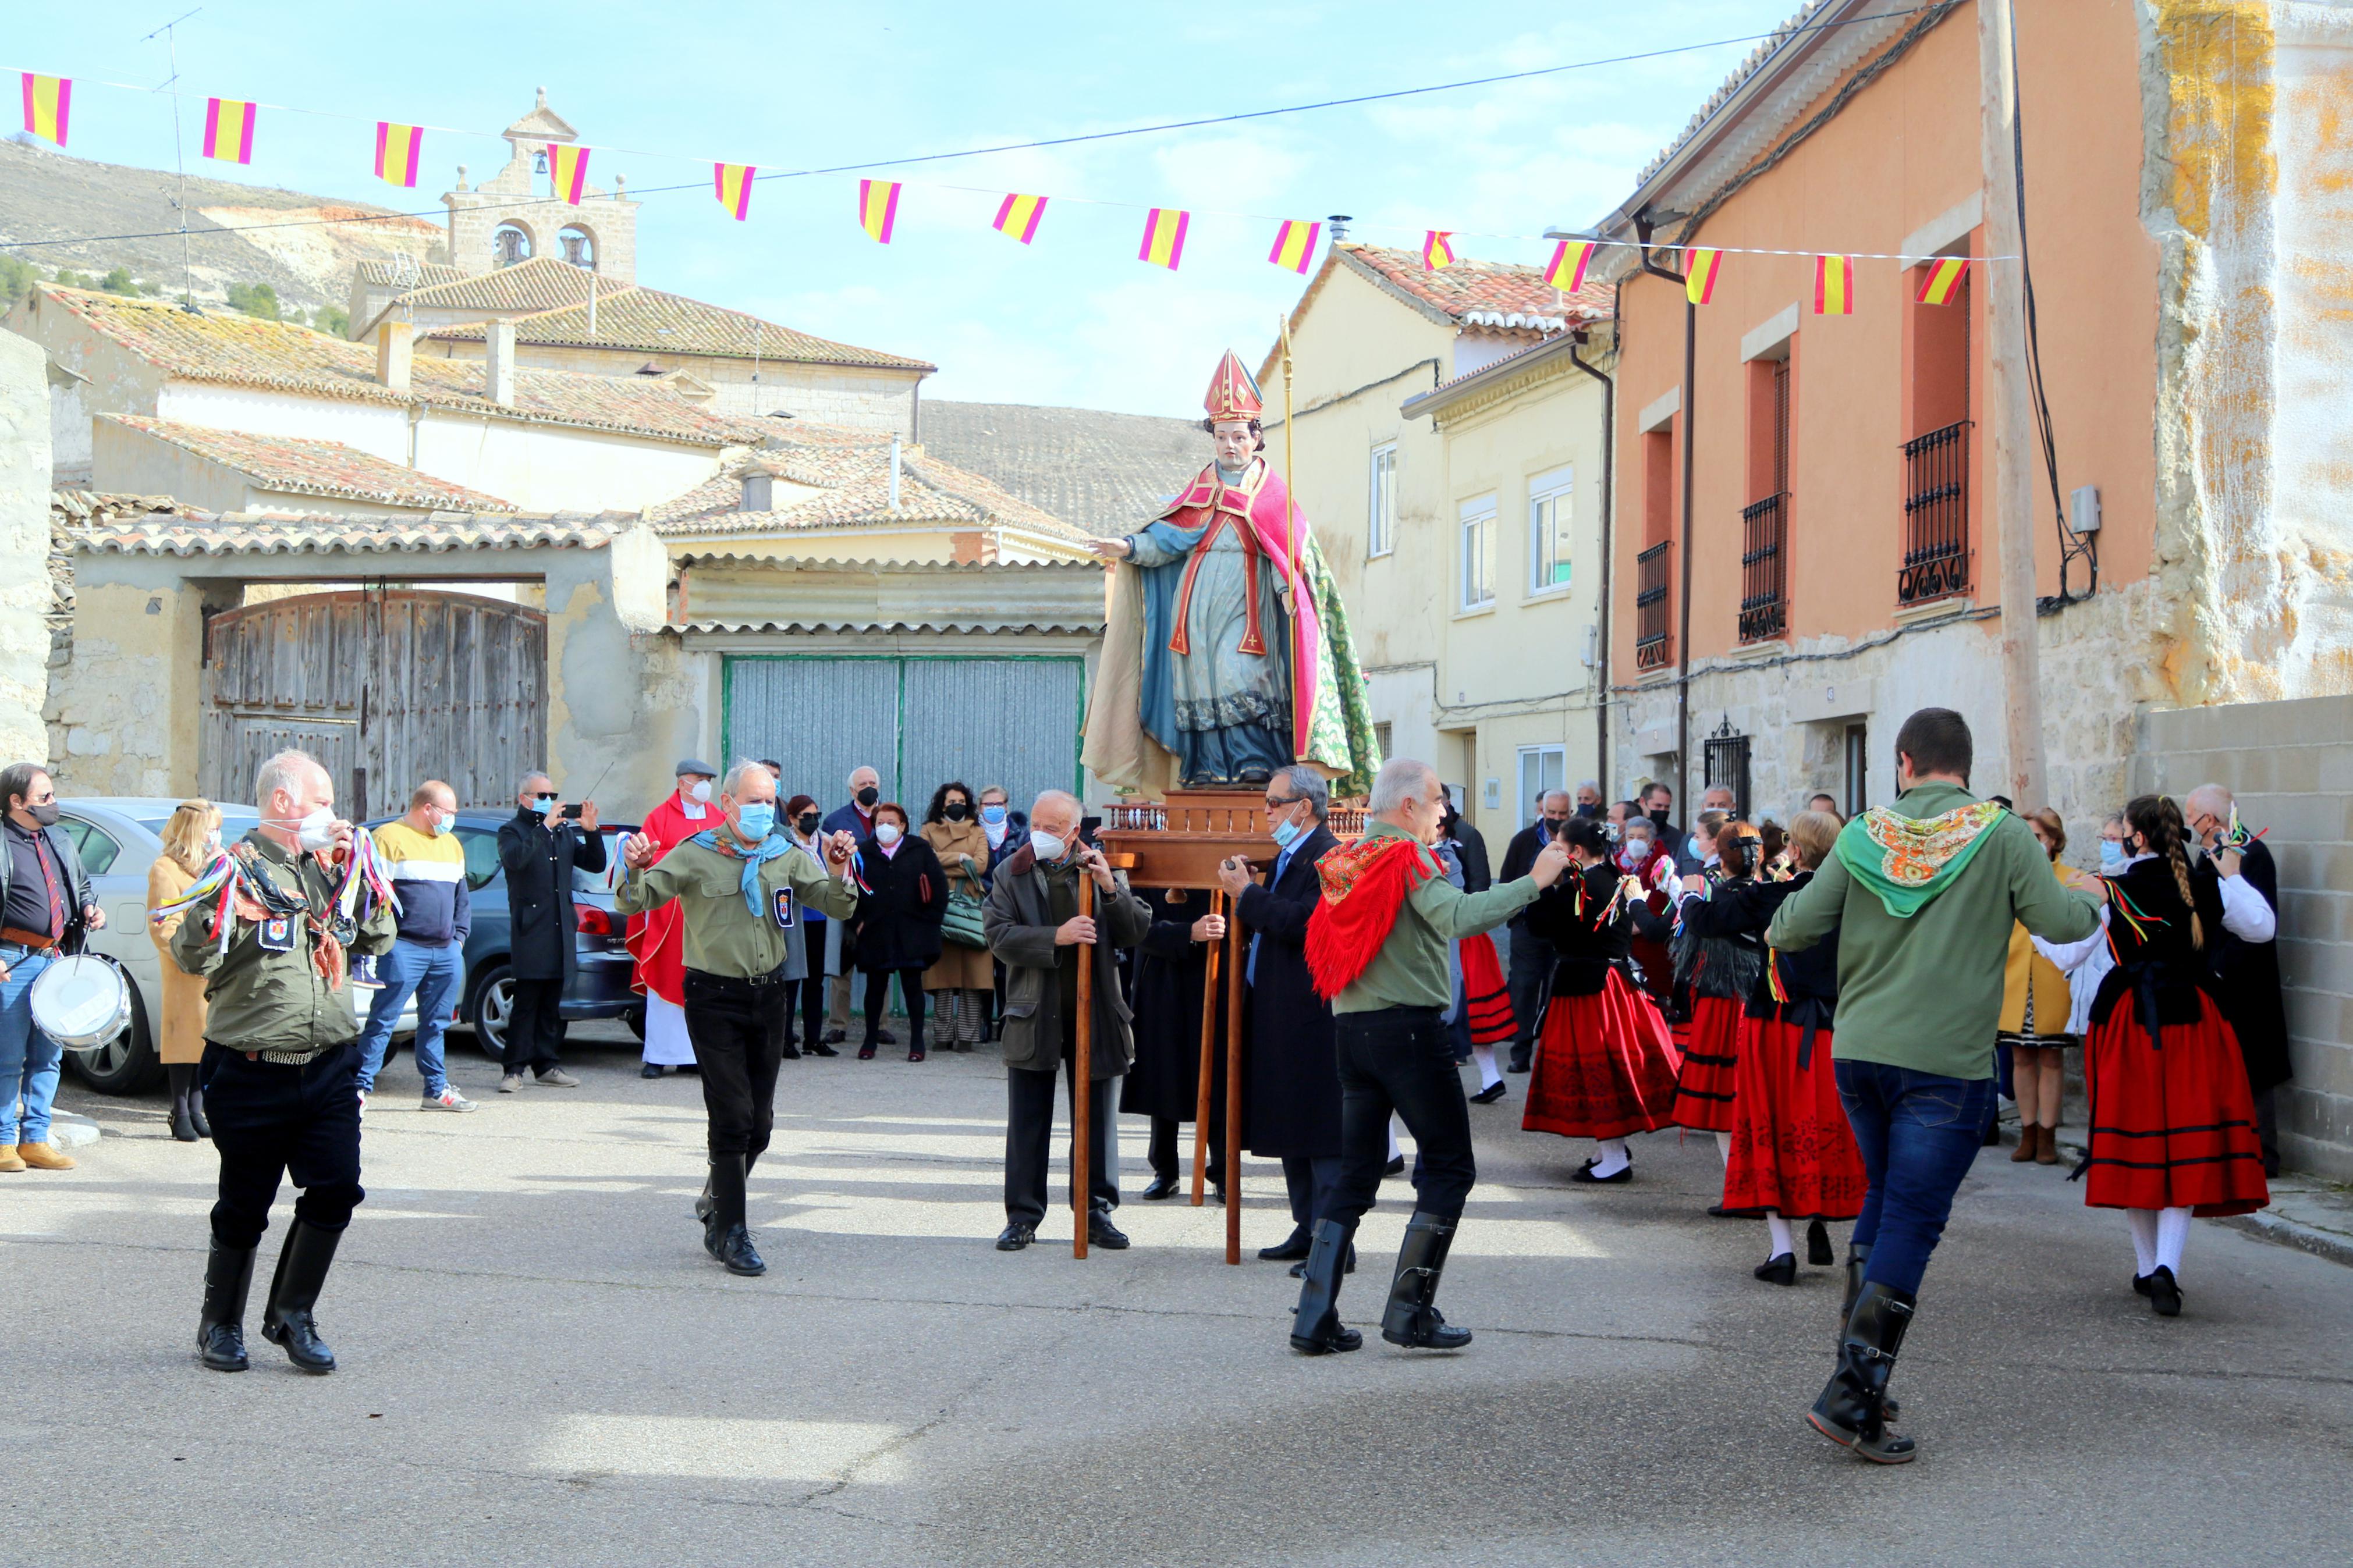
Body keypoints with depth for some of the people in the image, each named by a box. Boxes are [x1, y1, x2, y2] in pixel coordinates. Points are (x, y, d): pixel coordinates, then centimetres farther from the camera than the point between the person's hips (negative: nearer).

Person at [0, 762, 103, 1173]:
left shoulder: (60, 841, 14)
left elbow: (82, 886, 29)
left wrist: (91, 909, 8)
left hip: (54, 959, 7)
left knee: (49, 1056, 9)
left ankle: (34, 1139, 17)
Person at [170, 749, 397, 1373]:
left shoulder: (328, 868, 12)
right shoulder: (241, 867, -7)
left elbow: (378, 941, 16)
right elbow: (192, 957, -15)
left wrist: (356, 872, 5)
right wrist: (216, 901, -33)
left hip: (328, 1067, 5)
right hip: (252, 1072, -5)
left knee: (336, 1191, -3)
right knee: (244, 1207, 6)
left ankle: (292, 1314, 15)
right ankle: (221, 1326, 24)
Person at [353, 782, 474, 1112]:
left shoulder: (452, 844, 20)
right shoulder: (390, 837, -3)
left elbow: (462, 896, 24)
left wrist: (460, 936, 13)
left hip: (446, 952, 7)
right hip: (405, 949, -7)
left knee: (436, 1024, 10)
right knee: (382, 1021, -6)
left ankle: (437, 1090, 14)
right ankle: (362, 1086, -4)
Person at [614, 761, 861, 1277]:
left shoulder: (787, 857, 6)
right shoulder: (695, 856, -5)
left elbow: (839, 908, 4)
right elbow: (637, 902, -11)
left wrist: (838, 872, -17)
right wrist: (635, 870, -32)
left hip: (768, 996, 4)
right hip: (715, 998, -4)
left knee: (760, 1122, 9)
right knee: (731, 1117, -8)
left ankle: (716, 1207, 30)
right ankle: (732, 1234, 1)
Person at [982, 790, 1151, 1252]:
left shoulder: (1102, 870, 5)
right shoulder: (1012, 873, 3)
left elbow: (1138, 931, -1)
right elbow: (999, 935, -9)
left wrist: (1111, 889, -16)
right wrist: (1057, 937, -19)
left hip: (1093, 1016, 1)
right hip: (1033, 1017, -1)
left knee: (1096, 1121, 7)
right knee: (1027, 1123, 5)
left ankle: (1097, 1213, 17)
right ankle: (1023, 1217, 12)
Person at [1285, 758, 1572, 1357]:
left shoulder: (1345, 860, 14)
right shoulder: (1407, 856, -9)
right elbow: (1458, 916, -26)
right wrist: (1533, 882, -23)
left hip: (1350, 1030, 8)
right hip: (1408, 1029, -8)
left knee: (1356, 1174, 11)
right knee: (1449, 1167, 1)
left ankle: (1314, 1317, 5)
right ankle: (1410, 1309, -3)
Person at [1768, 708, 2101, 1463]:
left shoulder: (1866, 834, 2)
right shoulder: (2001, 835, -5)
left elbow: (1801, 926, 1)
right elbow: (2060, 923, -8)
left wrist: (1777, 926, 23)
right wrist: (2091, 905, 14)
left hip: (1858, 1051, 4)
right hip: (1948, 1061, -4)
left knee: (1882, 1200, 23)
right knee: (1912, 1223, -1)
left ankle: (1859, 1366, 24)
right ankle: (1852, 1396, -6)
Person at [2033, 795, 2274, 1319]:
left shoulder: (2112, 893, -8)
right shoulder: (2210, 886, 0)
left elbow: (2063, 954, -4)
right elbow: (2263, 928, 16)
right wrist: (2235, 877, 27)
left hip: (2131, 1024, -1)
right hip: (2195, 1022, 1)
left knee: (2136, 1143, 11)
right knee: (2186, 1147, 2)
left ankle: (2148, 1268, 20)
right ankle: (2166, 1267, -14)